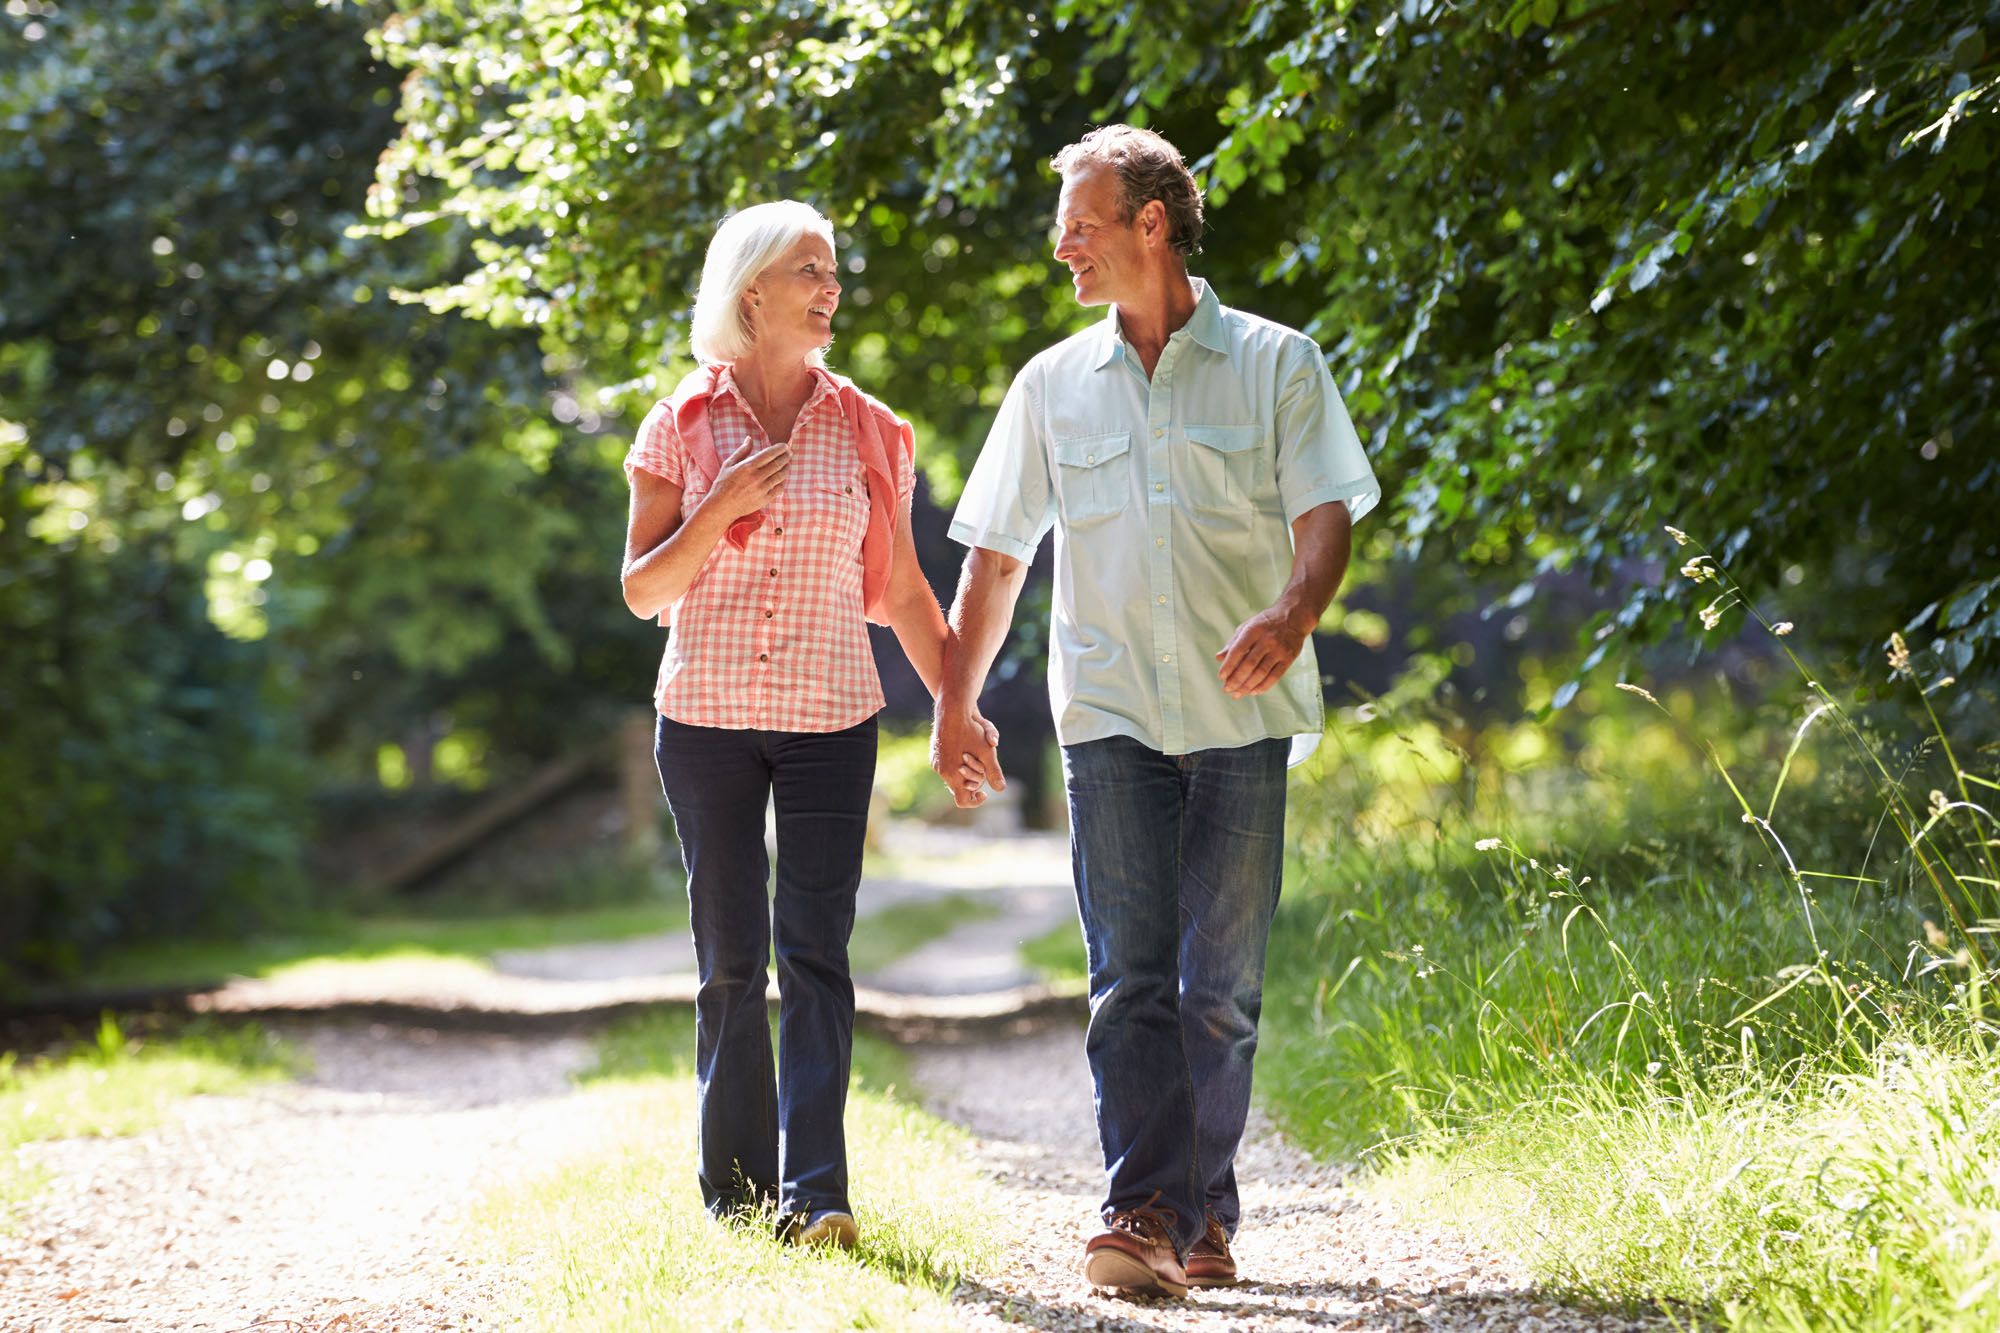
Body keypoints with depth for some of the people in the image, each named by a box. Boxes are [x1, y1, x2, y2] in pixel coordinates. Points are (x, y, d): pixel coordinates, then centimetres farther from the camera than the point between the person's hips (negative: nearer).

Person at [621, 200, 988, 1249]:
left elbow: (903, 591, 11)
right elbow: (641, 590, 1)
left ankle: (814, 1191, -11)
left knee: (814, 949, -8)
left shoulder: (866, 432, 6)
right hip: (707, 718, 0)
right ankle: (736, 1185, 12)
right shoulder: (682, 427, 2)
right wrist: (724, 507, -13)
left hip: (831, 719, 0)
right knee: (729, 959, 3)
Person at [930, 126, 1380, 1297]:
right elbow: (997, 555, 16)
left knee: (1222, 982, 1)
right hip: (1110, 715, 1)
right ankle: (1144, 1213, -15)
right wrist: (956, 703, 10)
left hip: (1241, 714, -1)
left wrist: (1292, 612, -25)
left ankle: (1206, 1216, 12)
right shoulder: (1053, 386, 12)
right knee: (1131, 974, -9)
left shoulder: (1276, 365, 4)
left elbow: (1326, 517, -4)